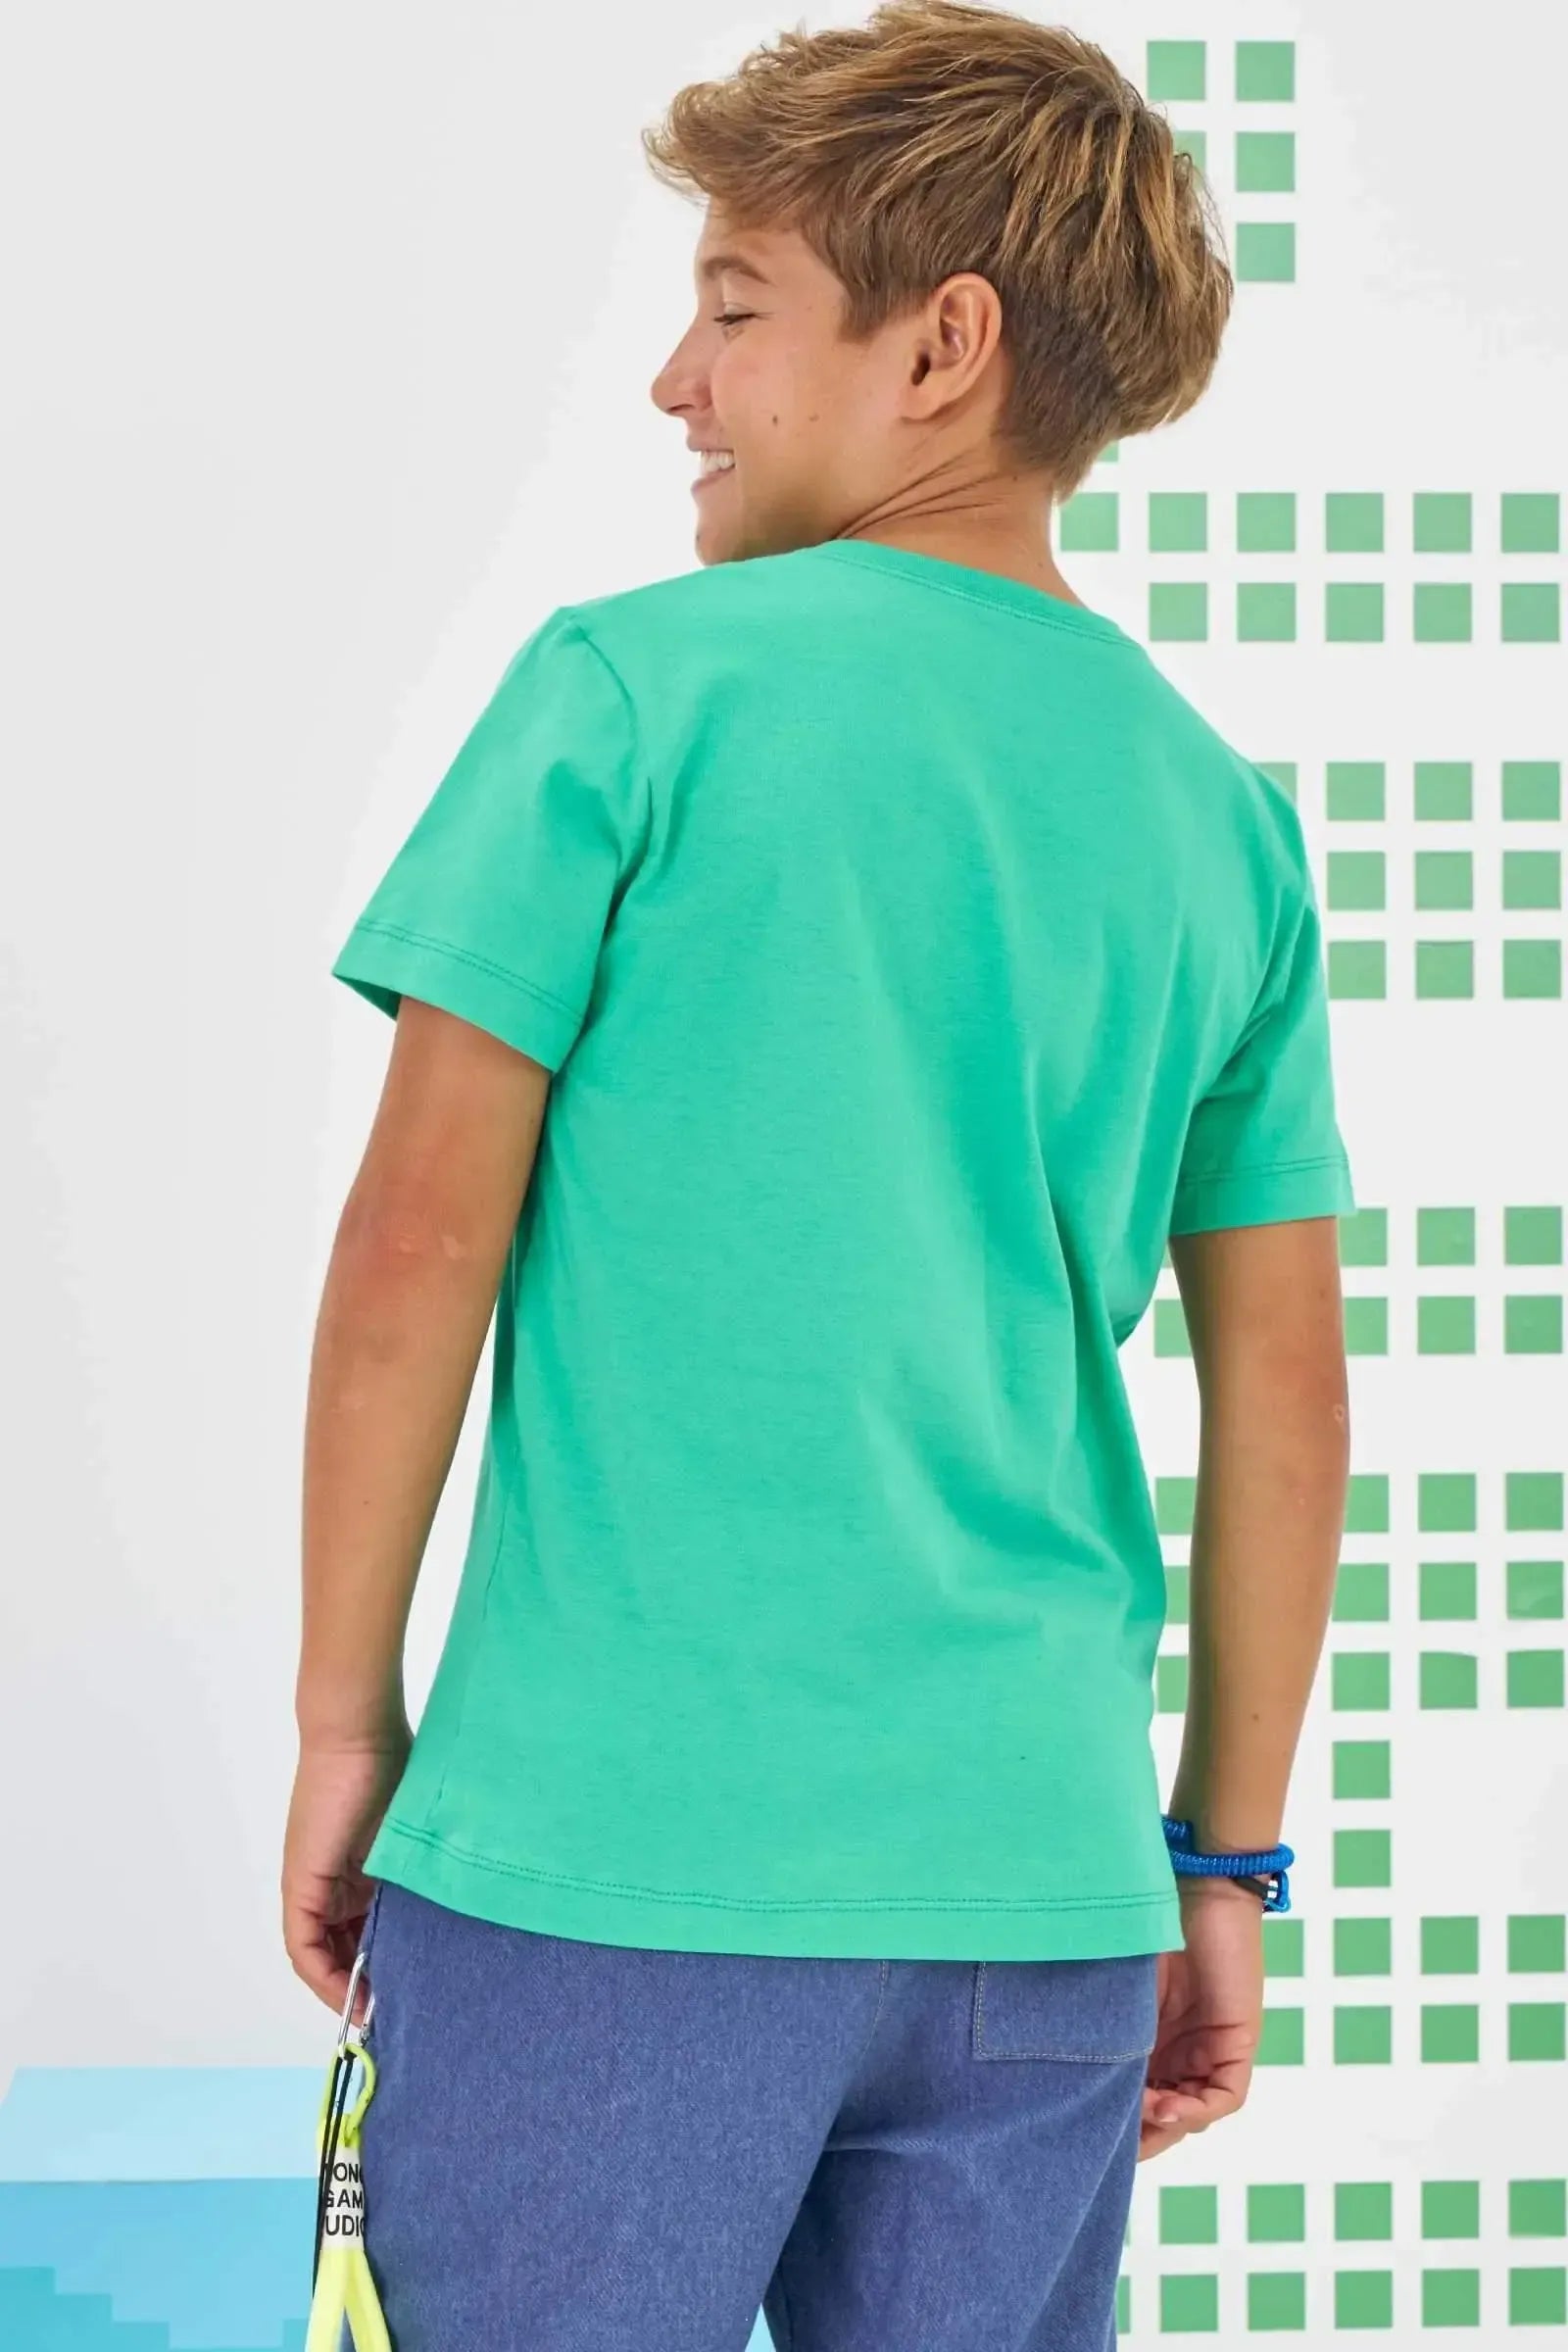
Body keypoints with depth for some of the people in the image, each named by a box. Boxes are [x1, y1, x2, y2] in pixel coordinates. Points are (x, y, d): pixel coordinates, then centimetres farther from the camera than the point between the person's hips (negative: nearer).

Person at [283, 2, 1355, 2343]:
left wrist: (346, 1717, 2)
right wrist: (1229, 1861, 18)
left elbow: (421, 1233, -7)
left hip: (611, 1848, -4)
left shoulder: (639, 687, -6)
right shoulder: (1222, 813, 8)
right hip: (1033, 1878, 5)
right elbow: (1287, 1395, 10)